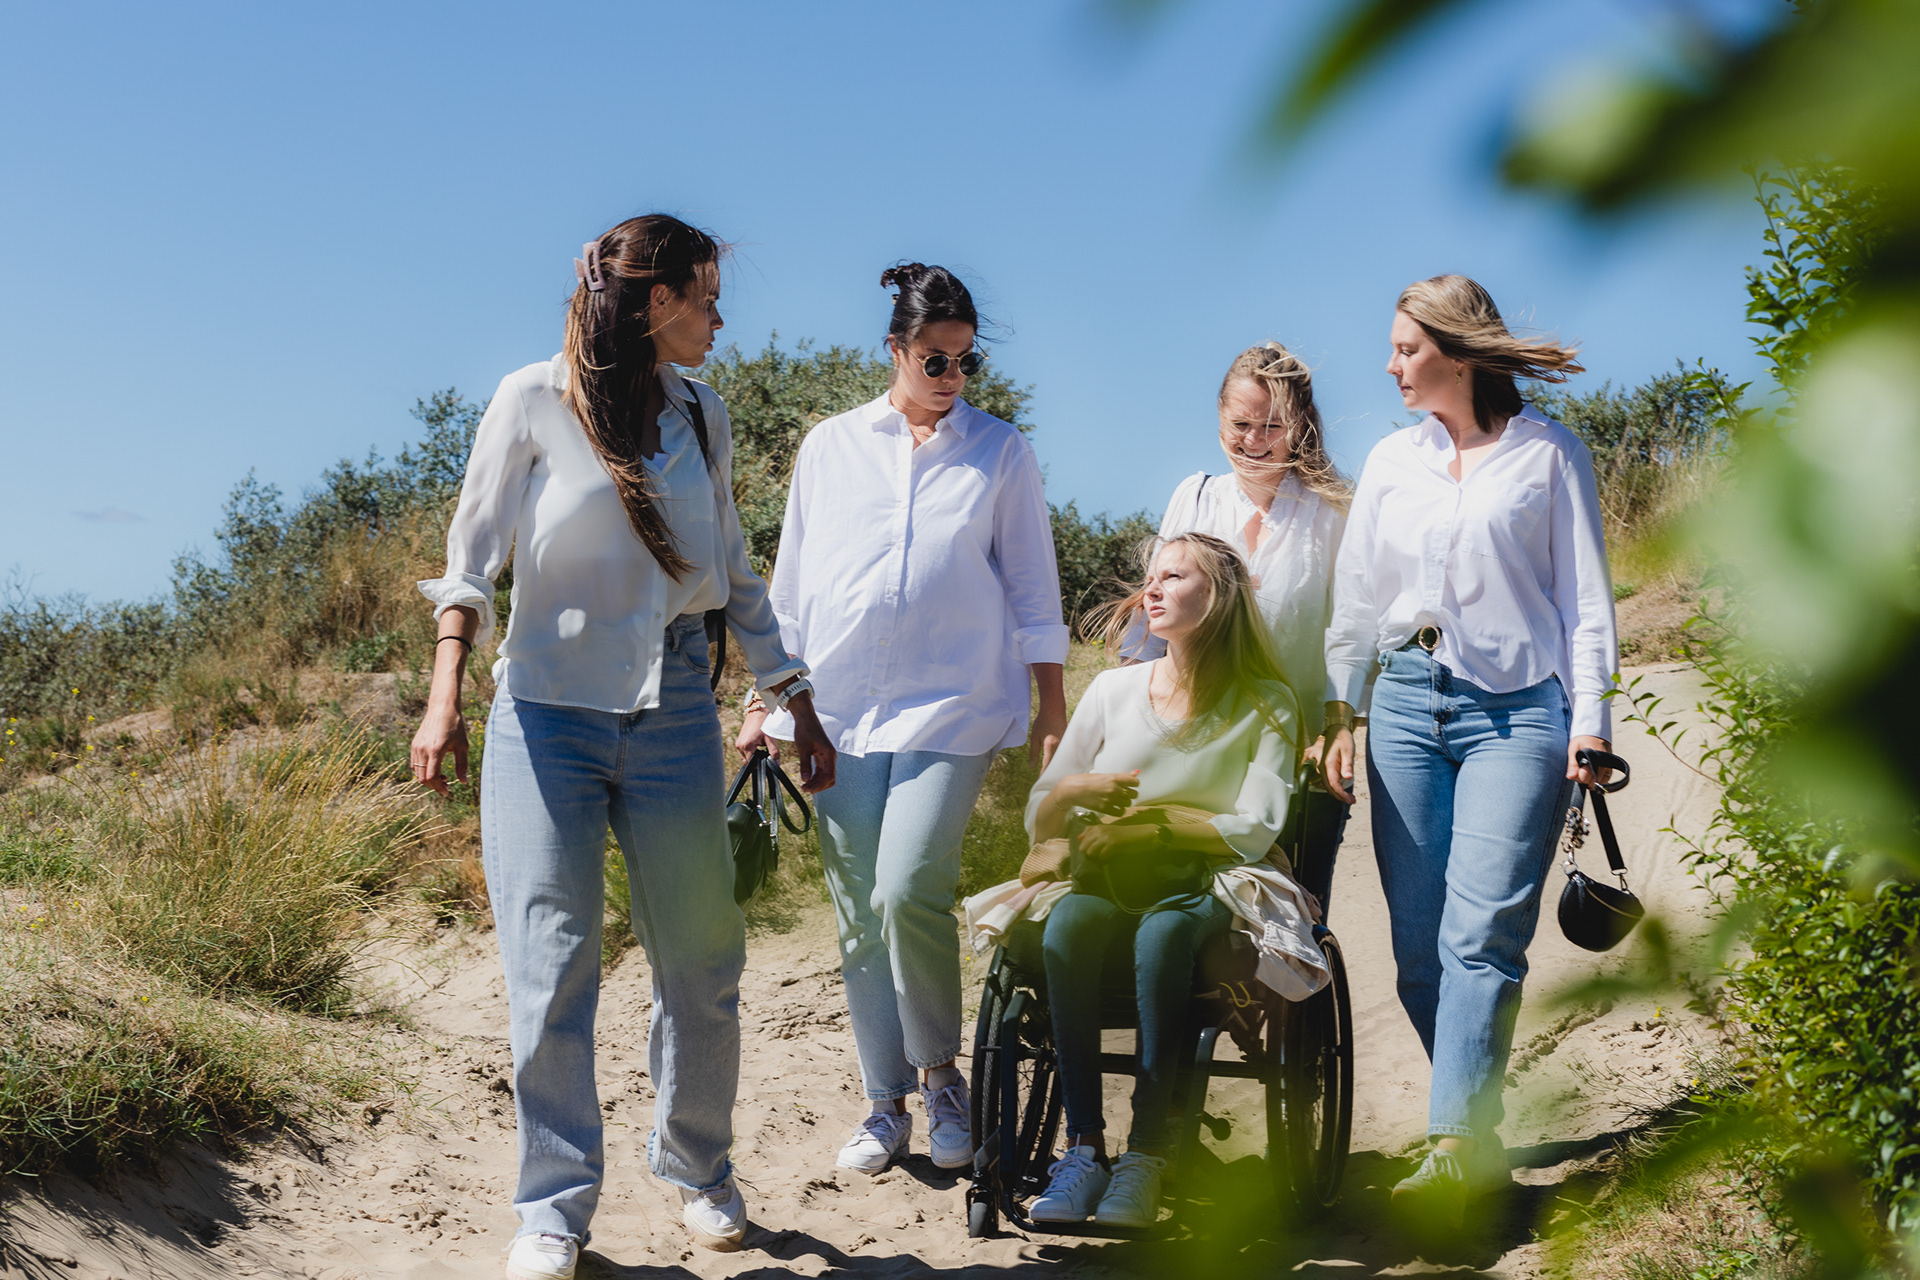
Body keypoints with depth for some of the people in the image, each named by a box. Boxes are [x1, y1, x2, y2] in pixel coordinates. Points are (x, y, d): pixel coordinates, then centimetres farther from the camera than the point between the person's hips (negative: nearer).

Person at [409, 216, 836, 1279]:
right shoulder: (534, 401, 0)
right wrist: (445, 694, -14)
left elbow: (734, 577, 19)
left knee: (702, 966, 5)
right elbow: (473, 557, -2)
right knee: (549, 971, -4)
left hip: (673, 713, 4)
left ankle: (699, 1172, 25)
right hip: (547, 711, -4)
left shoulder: (700, 416, 12)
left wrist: (797, 703, 19)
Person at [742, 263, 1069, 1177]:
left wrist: (1054, 712, 6)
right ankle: (886, 1102, 15)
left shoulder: (1001, 454, 8)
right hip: (838, 711, 2)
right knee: (858, 914, 3)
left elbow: (1032, 590, 10)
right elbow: (791, 585, 15)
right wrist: (767, 703, 12)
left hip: (952, 707, -2)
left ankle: (939, 1072, 6)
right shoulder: (830, 447, 11)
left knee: (908, 894, -17)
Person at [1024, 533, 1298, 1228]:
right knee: (1066, 925, -33)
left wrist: (1149, 824, -11)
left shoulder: (1264, 704, 3)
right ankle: (1083, 1145, -29)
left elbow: (1255, 830, -7)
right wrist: (1072, 790, -10)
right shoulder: (1113, 688, 11)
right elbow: (1038, 821, 13)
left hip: (1206, 885, -2)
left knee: (1163, 931, -38)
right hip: (1107, 879, 3)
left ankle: (1146, 1154, -33)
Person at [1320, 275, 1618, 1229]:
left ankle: (1453, 1150, -18)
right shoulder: (1392, 460, 16)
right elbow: (1357, 594, 19)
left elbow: (1584, 595, 4)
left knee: (1482, 931, -15)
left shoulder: (1548, 455, 4)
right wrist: (1338, 708, 12)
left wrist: (1589, 718, -4)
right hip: (1408, 701, 5)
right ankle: (1479, 1137, 9)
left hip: (1517, 708, -4)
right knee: (1417, 940, -1)